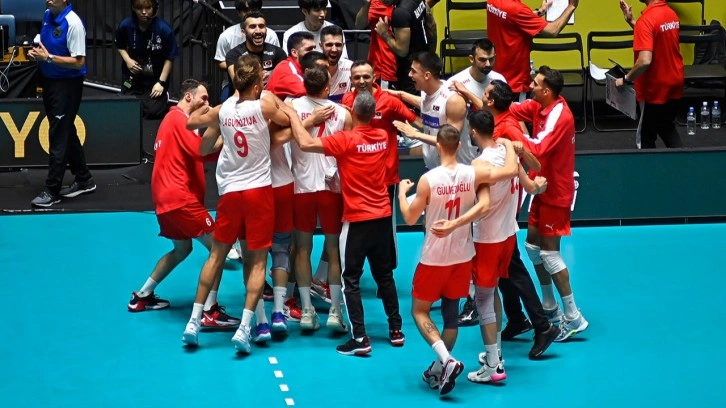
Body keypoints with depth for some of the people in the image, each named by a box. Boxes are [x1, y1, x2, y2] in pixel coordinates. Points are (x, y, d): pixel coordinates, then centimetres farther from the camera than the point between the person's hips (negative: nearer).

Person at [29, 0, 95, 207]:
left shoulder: (73, 23, -21)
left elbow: (79, 62, -22)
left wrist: (48, 58, -24)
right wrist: (37, 53, -2)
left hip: (67, 85, -9)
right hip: (49, 81, 9)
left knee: (59, 137, -3)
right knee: (66, 133, 17)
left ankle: (52, 191, 2)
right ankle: (84, 180, 29)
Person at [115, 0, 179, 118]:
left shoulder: (164, 29, -22)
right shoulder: (125, 25, -14)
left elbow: (170, 58, -12)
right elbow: (120, 46, 8)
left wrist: (161, 82, -13)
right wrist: (127, 60, -11)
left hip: (155, 78, -3)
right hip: (132, 77, 3)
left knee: (153, 111, -12)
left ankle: (163, 97, 23)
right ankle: (139, 98, 37)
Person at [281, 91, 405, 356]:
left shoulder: (346, 140, -15)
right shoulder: (382, 137, 2)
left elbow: (306, 143, -21)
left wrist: (292, 115, -8)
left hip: (357, 220, -5)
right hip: (383, 217, 5)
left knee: (351, 279, 1)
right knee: (384, 275, 17)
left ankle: (360, 338, -5)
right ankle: (396, 330, 21)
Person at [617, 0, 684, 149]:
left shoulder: (646, 19, -23)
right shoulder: (672, 14, 3)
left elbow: (645, 61, -31)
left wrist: (626, 79, -16)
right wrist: (631, 21, 9)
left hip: (655, 89, -8)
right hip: (675, 83, 8)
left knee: (645, 138, 7)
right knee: (667, 127, 25)